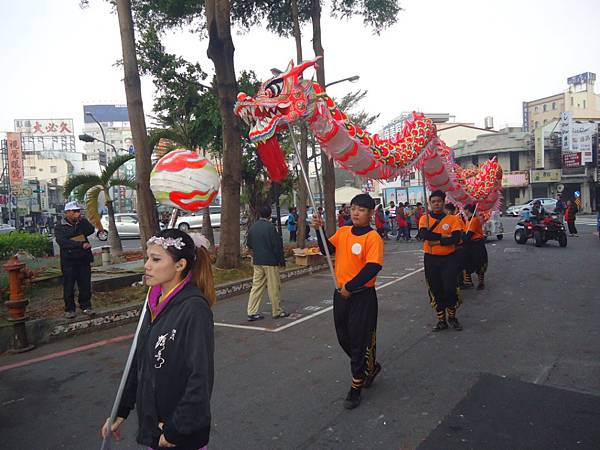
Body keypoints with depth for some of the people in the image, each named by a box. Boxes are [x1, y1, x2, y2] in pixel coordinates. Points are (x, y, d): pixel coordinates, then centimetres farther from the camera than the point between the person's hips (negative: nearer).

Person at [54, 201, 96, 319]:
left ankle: (86, 306, 16)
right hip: (68, 261, -3)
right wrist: (81, 245, -22)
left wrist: (81, 220, -11)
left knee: (85, 285, 5)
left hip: (84, 260, 3)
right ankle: (69, 309, 13)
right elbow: (62, 242, -16)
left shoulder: (82, 222, 12)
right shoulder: (59, 227, -1)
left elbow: (91, 230, -5)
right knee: (68, 286, 2)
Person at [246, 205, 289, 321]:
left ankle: (252, 312, 10)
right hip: (270, 261, -6)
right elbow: (277, 246, -14)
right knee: (274, 287, 5)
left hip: (257, 261, 6)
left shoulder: (253, 227, 4)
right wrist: (281, 260, -4)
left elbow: (249, 244, 13)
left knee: (257, 286, 10)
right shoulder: (270, 227, -16)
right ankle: (277, 311, 16)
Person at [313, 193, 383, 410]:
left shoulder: (373, 237, -15)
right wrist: (320, 230, -10)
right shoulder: (343, 232, 6)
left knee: (360, 342, 4)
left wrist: (350, 287, -20)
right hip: (341, 294, 7)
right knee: (344, 339, 19)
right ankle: (370, 367, 42)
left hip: (362, 296, -7)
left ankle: (356, 388, 21)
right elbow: (327, 249, 6)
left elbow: (373, 267, -22)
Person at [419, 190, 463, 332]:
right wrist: (443, 236, -20)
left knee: (450, 289, -3)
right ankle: (441, 320, 24)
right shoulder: (424, 219, 1)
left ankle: (452, 317, 22)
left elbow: (455, 238, -16)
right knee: (435, 290, 9)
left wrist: (437, 241, -19)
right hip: (431, 259, 2)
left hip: (449, 259, -1)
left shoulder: (453, 219, -2)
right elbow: (424, 234, -19)